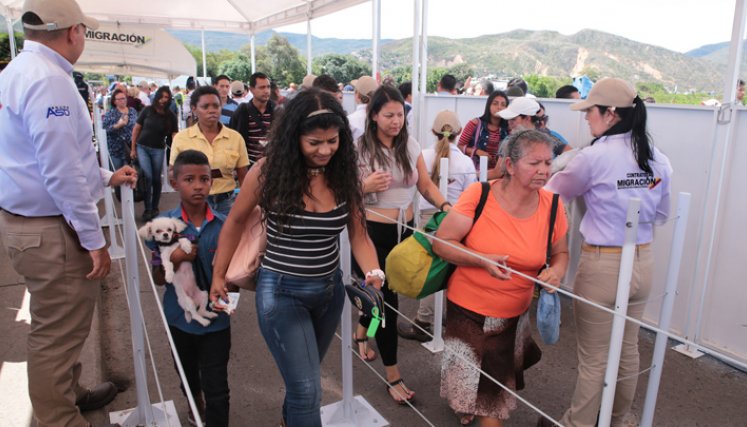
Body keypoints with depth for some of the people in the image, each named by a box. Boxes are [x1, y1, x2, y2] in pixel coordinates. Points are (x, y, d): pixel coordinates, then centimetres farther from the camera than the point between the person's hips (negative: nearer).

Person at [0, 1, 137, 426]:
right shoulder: (48, 79, -20)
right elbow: (62, 173, -24)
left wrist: (107, 176, 24)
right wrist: (95, 239, -18)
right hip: (52, 230, -10)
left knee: (57, 327, 24)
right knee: (59, 333, 3)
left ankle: (68, 393, 43)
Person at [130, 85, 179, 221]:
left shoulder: (171, 116, -2)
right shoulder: (147, 110, -5)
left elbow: (174, 135, -7)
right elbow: (136, 128, 1)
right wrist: (133, 148, 0)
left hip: (158, 150, 1)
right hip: (142, 147, -1)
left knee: (156, 179, 8)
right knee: (147, 177, -10)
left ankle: (155, 208, 23)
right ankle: (147, 209, 1)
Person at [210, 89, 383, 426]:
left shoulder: (344, 174, -9)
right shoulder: (269, 171, -16)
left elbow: (358, 234, -6)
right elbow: (236, 222, -2)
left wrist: (373, 272, -24)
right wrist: (218, 275, 3)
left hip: (330, 288, 4)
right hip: (282, 291, -4)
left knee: (301, 376, 26)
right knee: (308, 389, -7)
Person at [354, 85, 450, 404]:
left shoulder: (410, 145, 3)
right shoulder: (359, 148, -11)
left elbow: (426, 185, 3)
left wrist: (445, 206, -14)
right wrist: (365, 186, -25)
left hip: (404, 230, 5)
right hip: (372, 232, -5)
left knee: (380, 293, 20)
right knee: (386, 300, 1)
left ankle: (362, 331, 54)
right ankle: (393, 375, 17)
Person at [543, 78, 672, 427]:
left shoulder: (595, 156, -18)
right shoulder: (659, 160, 1)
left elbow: (556, 191, -2)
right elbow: (661, 213, 13)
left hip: (603, 265, -7)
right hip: (643, 263, 7)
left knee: (594, 359, 8)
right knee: (628, 351, 21)